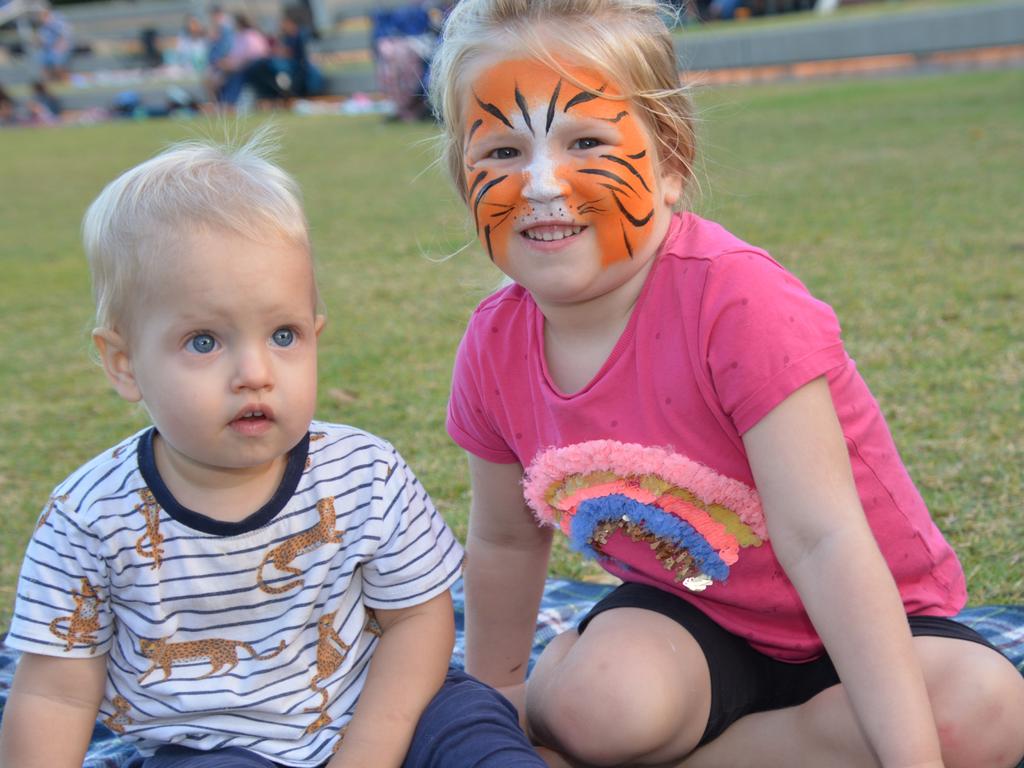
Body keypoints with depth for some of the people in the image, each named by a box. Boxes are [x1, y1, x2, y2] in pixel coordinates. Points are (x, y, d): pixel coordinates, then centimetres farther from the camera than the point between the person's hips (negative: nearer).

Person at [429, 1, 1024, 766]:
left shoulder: (737, 299, -27)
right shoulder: (494, 349, -9)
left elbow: (822, 540, -30)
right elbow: (505, 540, 8)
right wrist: (493, 692, 20)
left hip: (843, 631, 0)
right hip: (686, 618, 1)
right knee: (607, 701, -33)